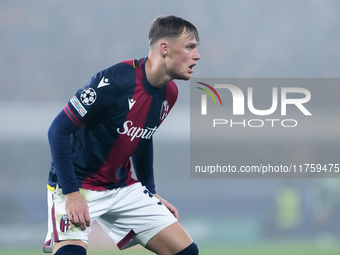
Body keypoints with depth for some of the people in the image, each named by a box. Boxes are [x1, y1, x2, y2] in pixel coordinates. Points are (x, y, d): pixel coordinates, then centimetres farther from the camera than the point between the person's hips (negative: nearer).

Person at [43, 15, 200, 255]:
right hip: (78, 185, -8)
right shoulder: (116, 81, -24)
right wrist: (71, 193, -22)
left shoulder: (169, 93, 1)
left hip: (123, 188, 8)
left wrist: (151, 192, 17)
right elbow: (59, 130, -20)